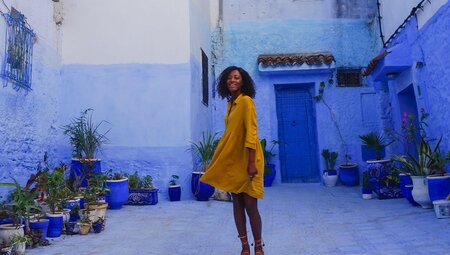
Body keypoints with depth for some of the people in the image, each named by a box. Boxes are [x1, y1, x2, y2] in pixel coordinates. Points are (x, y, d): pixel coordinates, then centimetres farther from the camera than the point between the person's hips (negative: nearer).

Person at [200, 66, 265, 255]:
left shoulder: (246, 101, -11)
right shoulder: (231, 103, 12)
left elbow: (251, 133, -18)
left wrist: (251, 163, -23)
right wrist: (222, 160, 13)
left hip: (246, 160, -8)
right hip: (232, 160, 8)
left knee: (250, 206, -1)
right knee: (237, 204, 9)